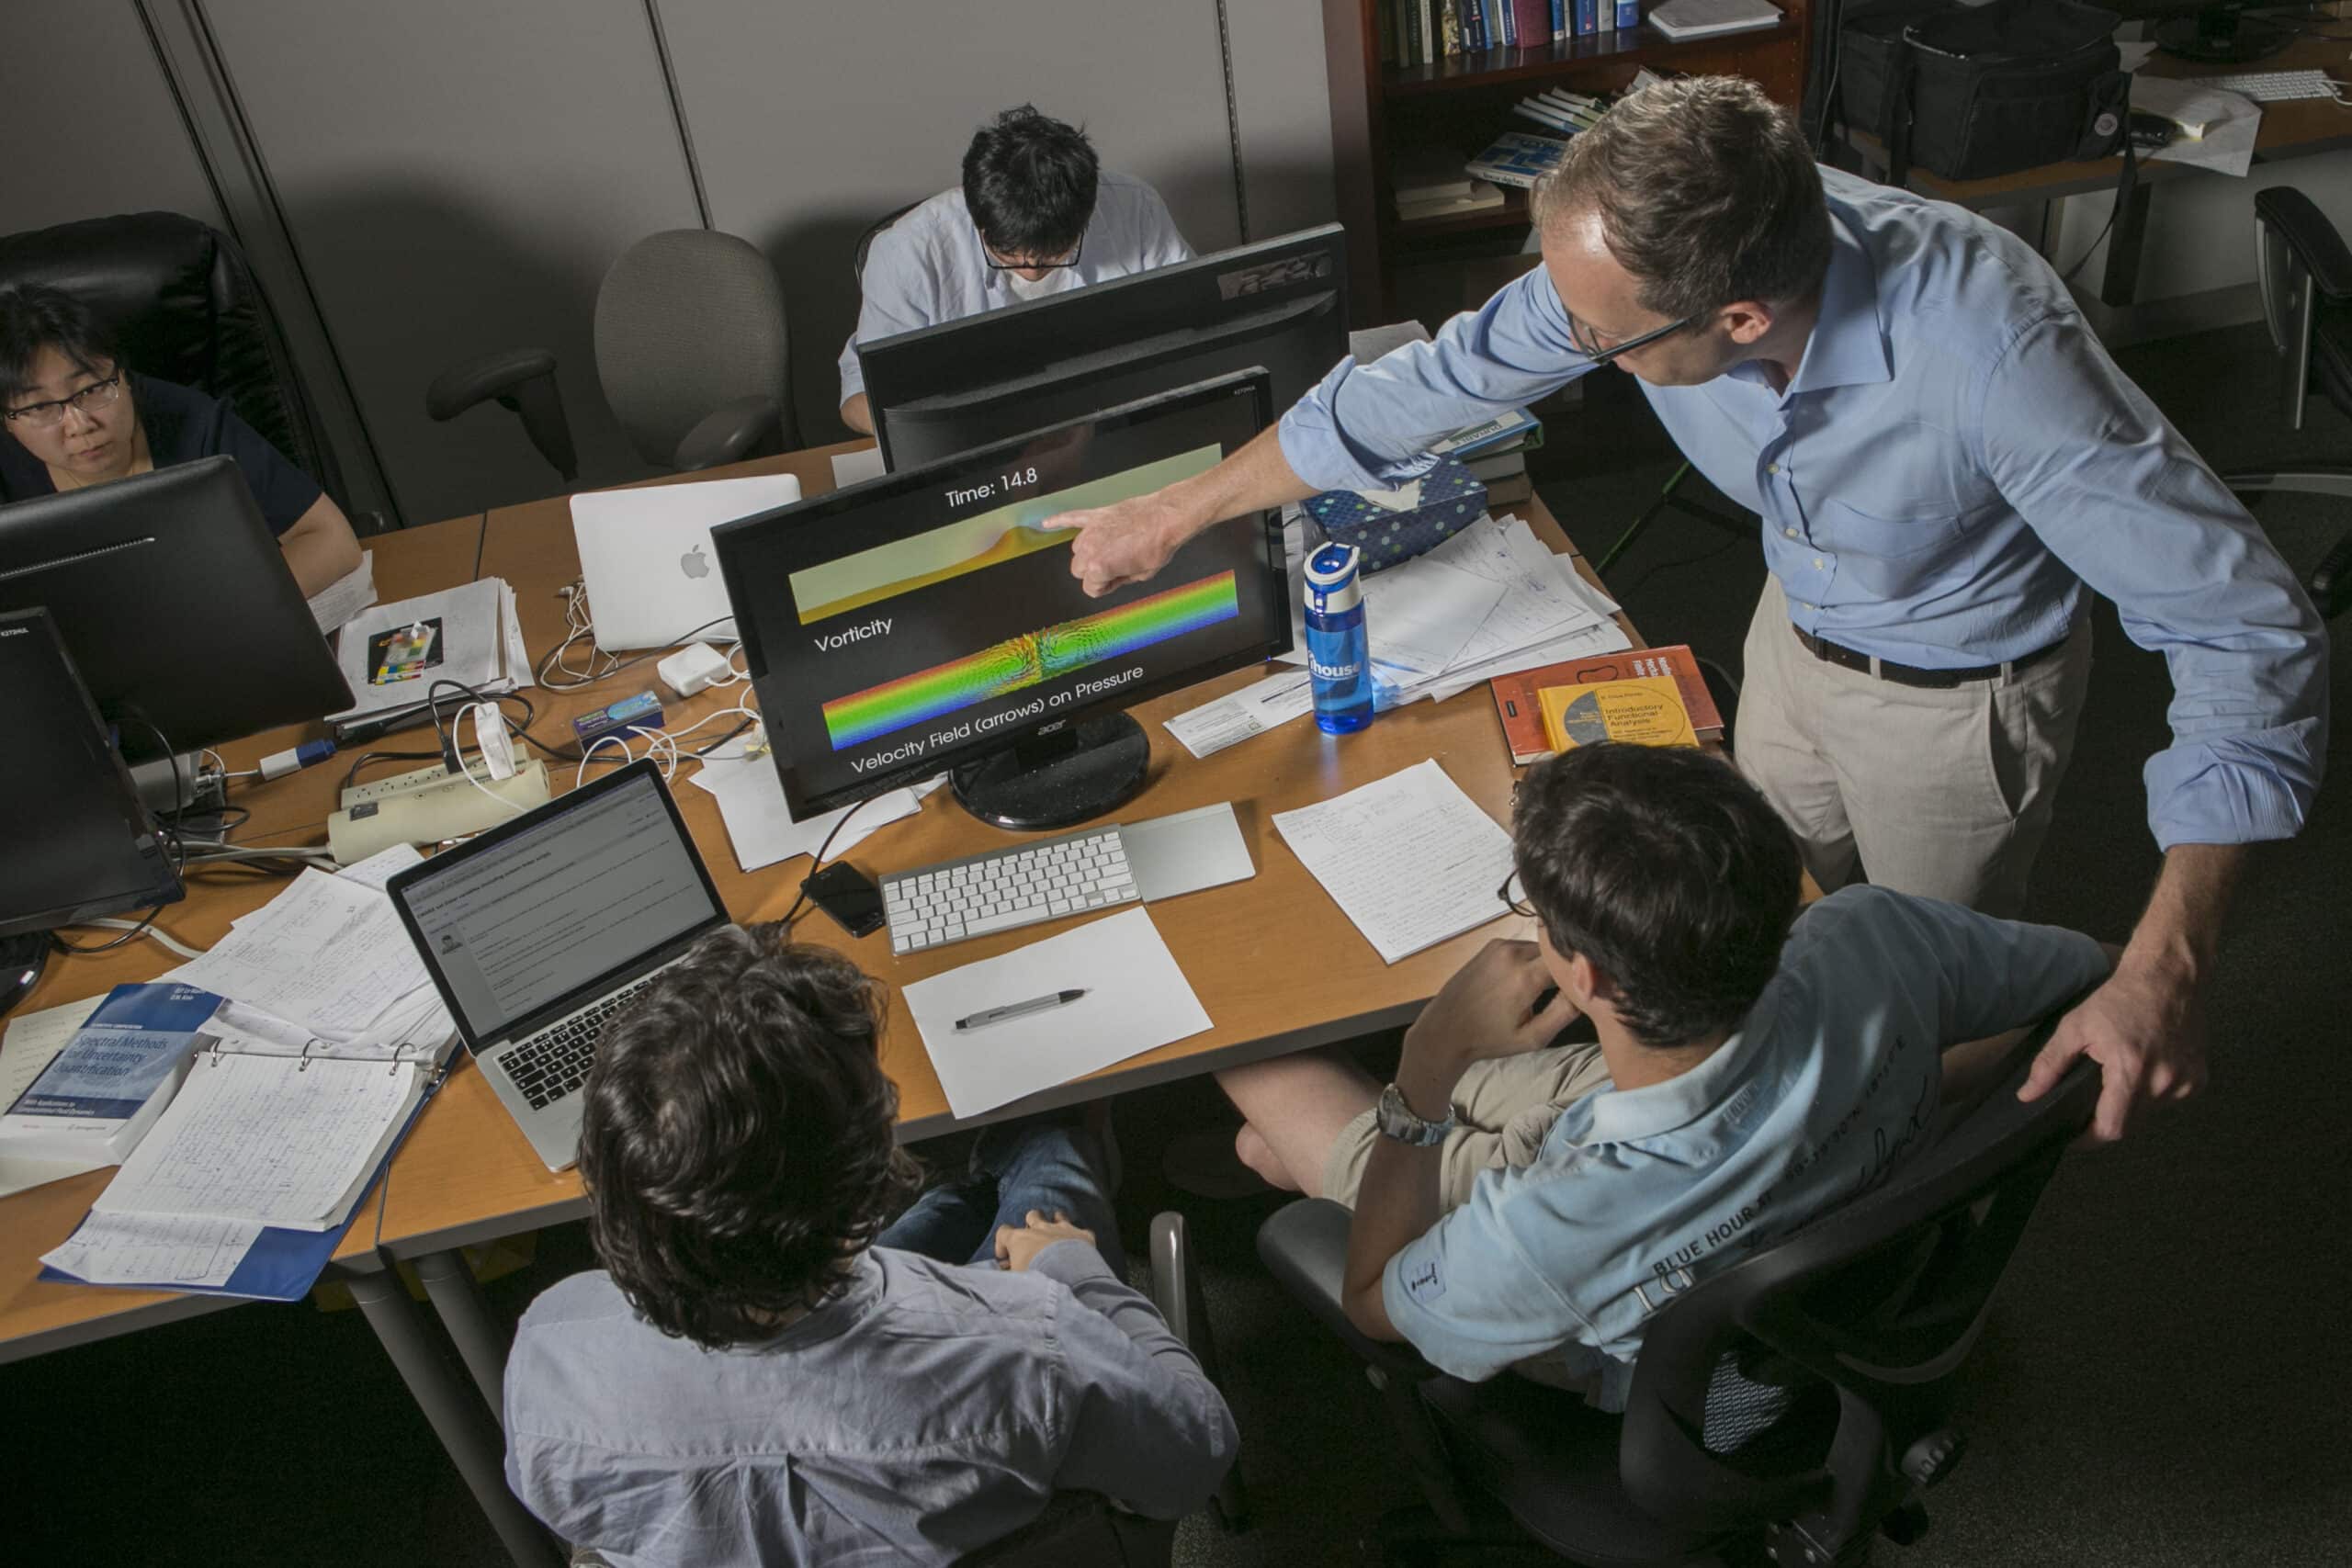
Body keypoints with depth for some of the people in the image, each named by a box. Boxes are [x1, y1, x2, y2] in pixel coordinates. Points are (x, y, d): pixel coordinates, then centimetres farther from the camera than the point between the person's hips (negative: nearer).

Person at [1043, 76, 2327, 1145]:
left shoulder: (1988, 350, -42)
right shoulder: (1637, 266, -26)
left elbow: (2244, 627, -37)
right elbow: (1427, 386, -12)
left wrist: (2162, 969, -46)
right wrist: (1175, 513, -4)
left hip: (1958, 696, -5)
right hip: (1799, 628, 5)